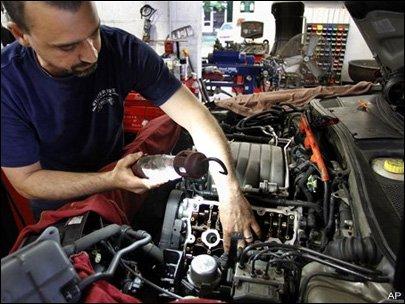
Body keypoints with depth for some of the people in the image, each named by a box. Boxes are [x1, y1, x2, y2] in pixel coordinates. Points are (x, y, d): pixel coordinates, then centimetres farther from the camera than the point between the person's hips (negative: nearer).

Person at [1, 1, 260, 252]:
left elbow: (195, 116, -30)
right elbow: (26, 180, -23)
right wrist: (111, 181, -35)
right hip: (58, 208, -1)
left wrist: (230, 191, -40)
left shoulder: (123, 49, -27)